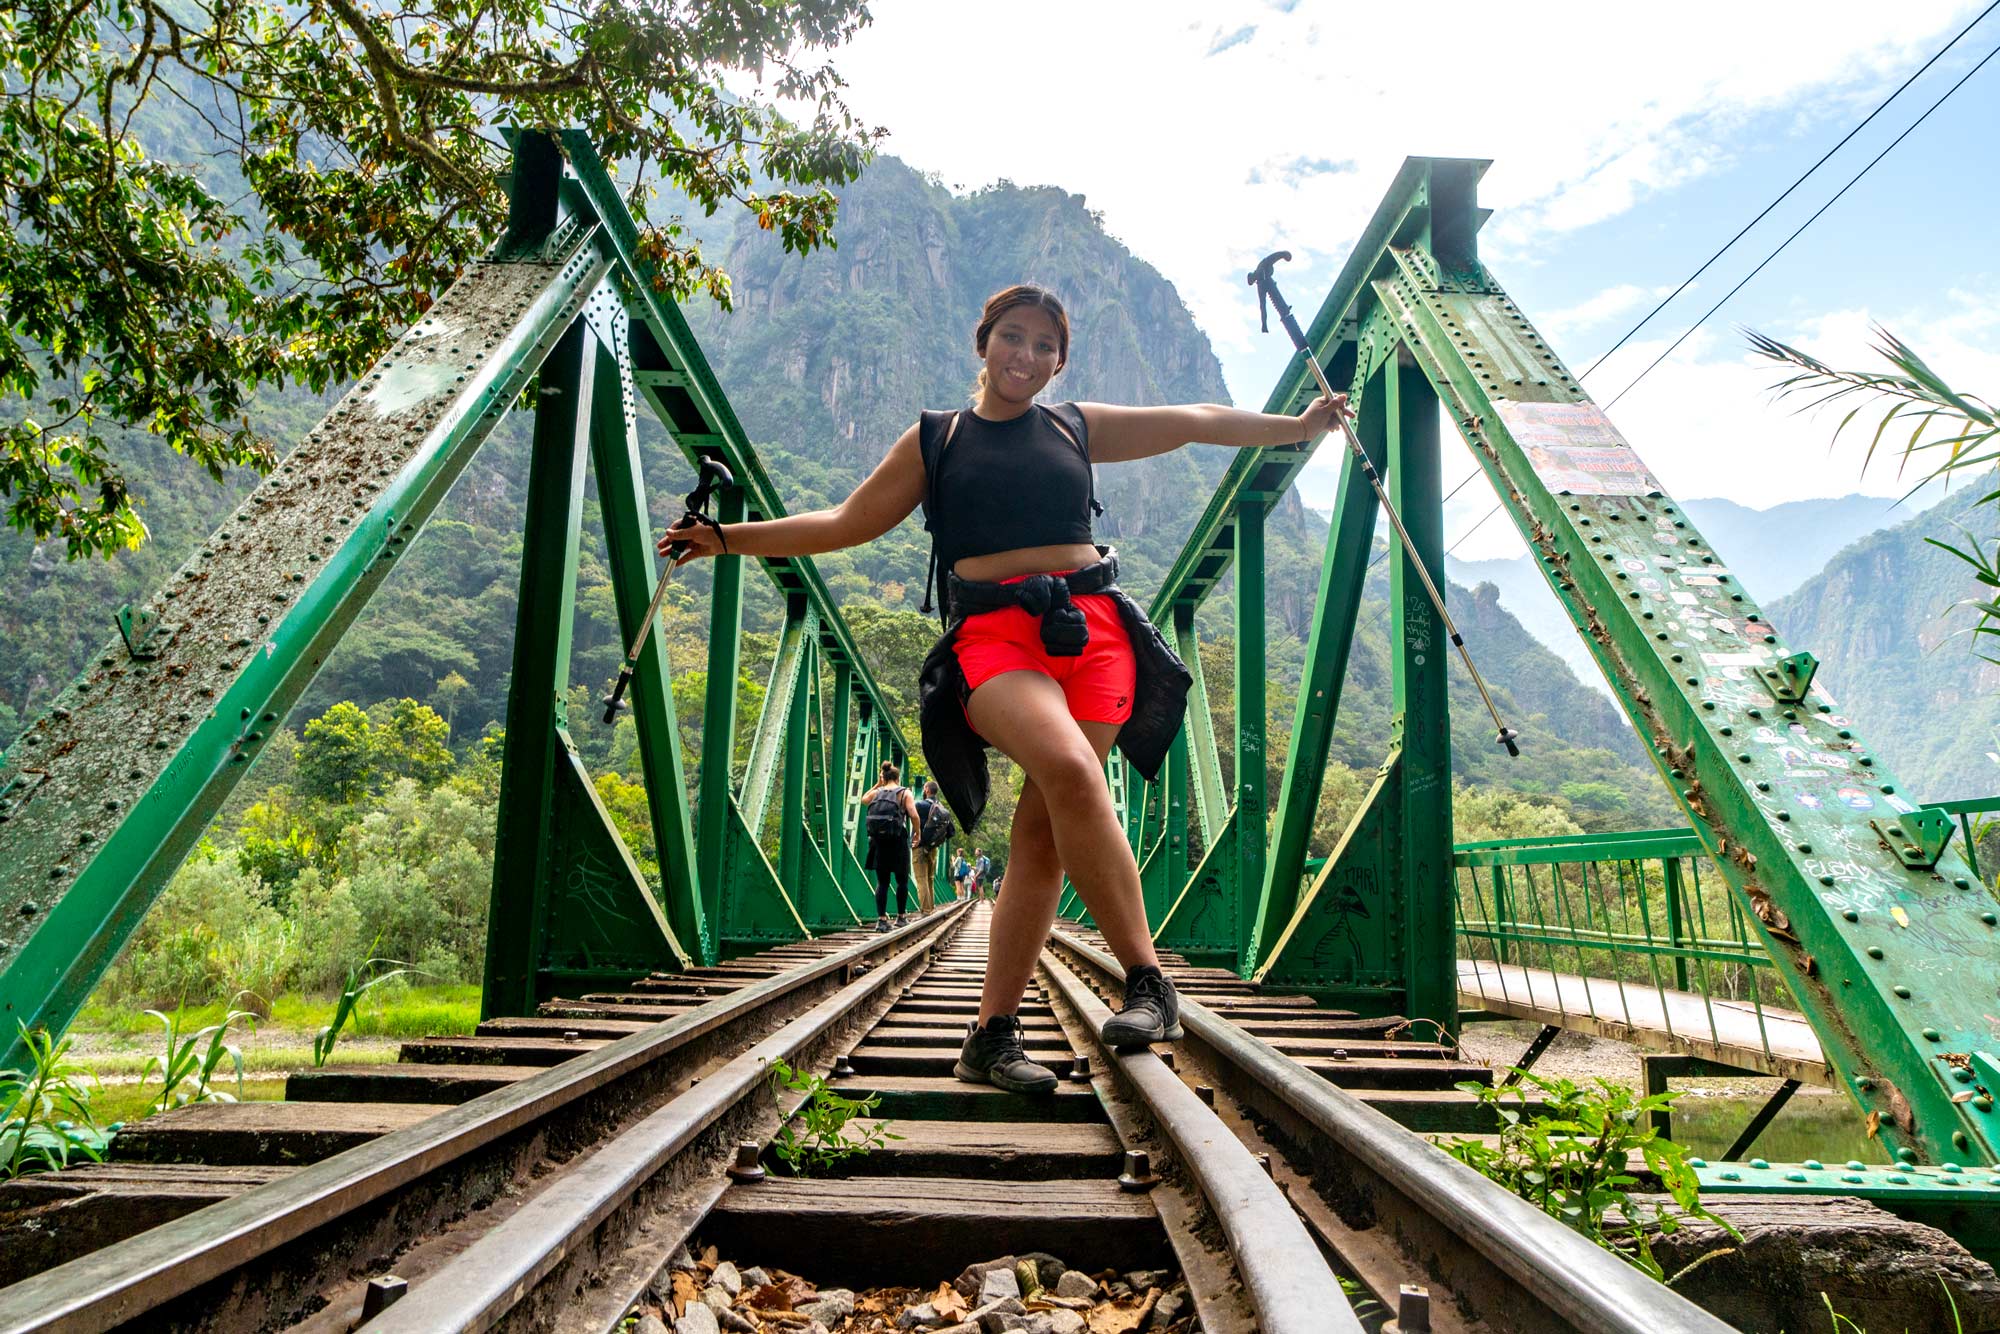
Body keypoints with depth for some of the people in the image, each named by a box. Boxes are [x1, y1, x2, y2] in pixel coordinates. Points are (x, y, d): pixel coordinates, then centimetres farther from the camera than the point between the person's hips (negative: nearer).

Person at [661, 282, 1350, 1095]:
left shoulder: (1080, 427, 21)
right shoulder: (934, 440, 18)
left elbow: (1193, 422, 26)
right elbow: (847, 524, 18)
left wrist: (1298, 425, 24)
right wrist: (729, 537, 13)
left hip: (1092, 627, 2)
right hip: (992, 634, -2)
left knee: (1042, 830, -11)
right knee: (1070, 769, -31)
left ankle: (992, 1037, -3)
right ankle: (1146, 978, -21)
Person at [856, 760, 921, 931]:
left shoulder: (876, 793, 8)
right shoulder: (905, 793, -1)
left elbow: (863, 799, 31)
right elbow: (914, 815, -12)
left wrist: (877, 785, 27)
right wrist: (917, 834, 2)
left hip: (878, 841, 3)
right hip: (898, 842, -3)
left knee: (882, 882, 6)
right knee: (902, 880, 13)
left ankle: (881, 919, -1)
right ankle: (901, 916, 20)